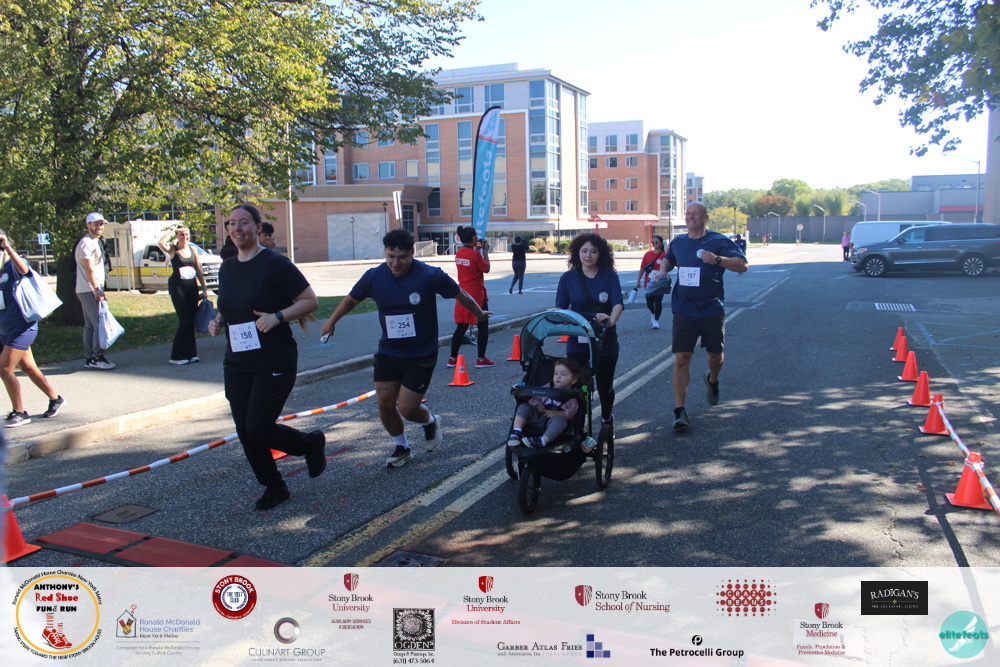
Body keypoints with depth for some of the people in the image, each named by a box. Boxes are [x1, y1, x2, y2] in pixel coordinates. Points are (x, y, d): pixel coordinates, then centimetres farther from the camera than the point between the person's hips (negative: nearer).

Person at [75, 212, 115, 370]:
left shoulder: (96, 242, 19)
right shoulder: (86, 243, -12)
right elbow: (89, 269, -19)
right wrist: (97, 289, -24)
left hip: (94, 290, 10)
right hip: (90, 290, -10)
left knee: (90, 326, 12)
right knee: (99, 324, -11)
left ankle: (90, 359, 16)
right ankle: (97, 358, -8)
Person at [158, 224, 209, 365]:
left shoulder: (192, 249, 11)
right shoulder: (173, 249, -2)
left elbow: (199, 270, 13)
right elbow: (161, 243, -25)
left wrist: (204, 288, 9)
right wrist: (172, 230, -11)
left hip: (192, 286, 5)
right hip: (177, 286, -5)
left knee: (192, 321, 5)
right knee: (185, 320, -9)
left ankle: (190, 354, 14)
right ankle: (177, 356, 0)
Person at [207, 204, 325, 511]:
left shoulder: (275, 264, -11)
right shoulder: (227, 267, 10)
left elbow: (310, 300, -11)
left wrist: (278, 316, -23)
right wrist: (218, 321, 4)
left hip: (274, 362, -7)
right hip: (236, 364, 7)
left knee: (258, 428, -11)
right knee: (245, 432, 7)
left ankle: (311, 443, 18)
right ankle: (274, 488, 27)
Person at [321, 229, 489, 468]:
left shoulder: (430, 275, -16)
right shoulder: (374, 277, -7)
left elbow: (460, 295, 1)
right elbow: (352, 299, 13)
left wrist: (479, 314, 16)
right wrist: (332, 321, 26)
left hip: (421, 356, -4)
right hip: (388, 352, 4)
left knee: (407, 409, -6)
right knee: (385, 404, 1)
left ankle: (430, 422, 30)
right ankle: (401, 448, 26)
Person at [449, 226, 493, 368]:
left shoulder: (459, 253, 5)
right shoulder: (475, 254, -17)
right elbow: (486, 269, -8)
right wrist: (485, 251, -2)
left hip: (463, 293, 7)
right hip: (477, 294, -7)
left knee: (461, 326, 12)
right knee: (483, 326, 5)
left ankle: (453, 358, 12)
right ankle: (481, 359, 7)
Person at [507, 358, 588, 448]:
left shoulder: (572, 397, 4)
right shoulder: (548, 387, 15)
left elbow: (570, 413, -8)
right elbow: (535, 398, 15)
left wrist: (557, 413, -22)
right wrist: (538, 405, -8)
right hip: (538, 416, 4)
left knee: (560, 419, -37)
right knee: (524, 407, -16)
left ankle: (543, 441, -50)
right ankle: (516, 433, -28)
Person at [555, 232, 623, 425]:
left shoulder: (610, 276, -2)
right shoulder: (568, 278, 1)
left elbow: (618, 304, -15)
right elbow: (560, 309, 1)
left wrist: (610, 320, -37)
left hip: (606, 342, 1)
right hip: (577, 342, 0)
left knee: (605, 387, 16)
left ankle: (607, 421, 43)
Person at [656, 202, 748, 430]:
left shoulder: (719, 242, -4)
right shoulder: (677, 242, 9)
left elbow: (743, 265, -12)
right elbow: (668, 260, 30)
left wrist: (718, 260, -27)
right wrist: (663, 272, 8)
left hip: (712, 310, -1)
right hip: (684, 311, 2)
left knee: (715, 356, 14)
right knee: (681, 359, -8)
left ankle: (712, 380, 50)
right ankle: (680, 410, -7)